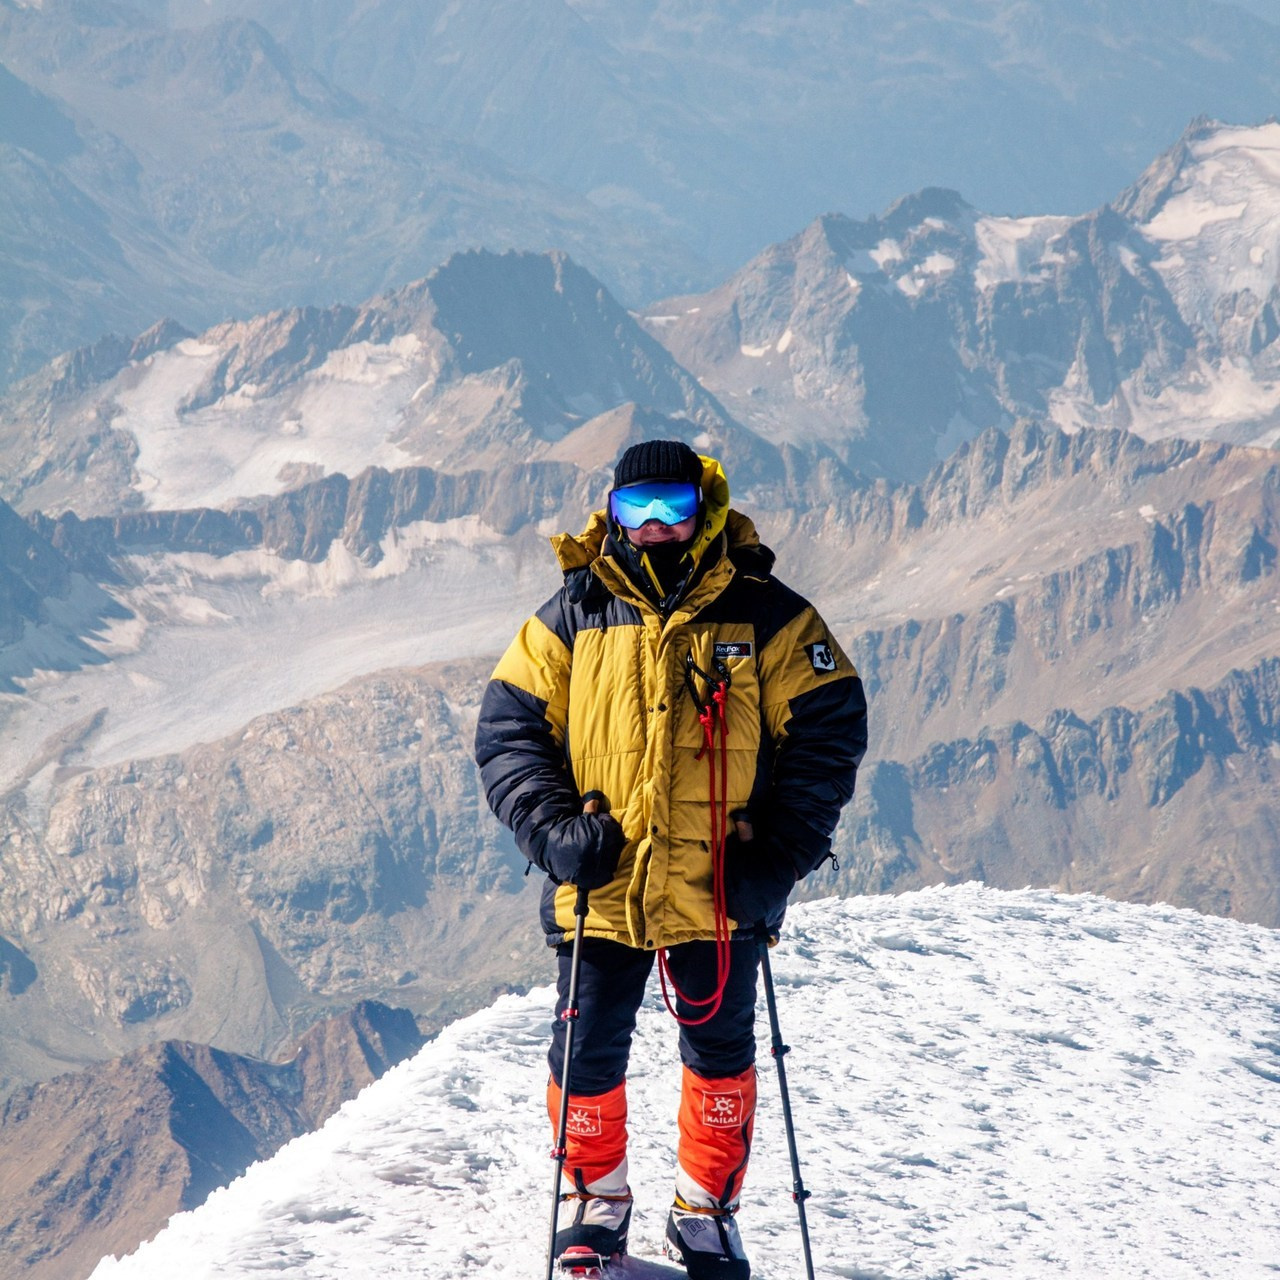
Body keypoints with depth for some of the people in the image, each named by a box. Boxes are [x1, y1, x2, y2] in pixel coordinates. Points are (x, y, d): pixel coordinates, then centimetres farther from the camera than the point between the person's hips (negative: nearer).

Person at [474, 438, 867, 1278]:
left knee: (720, 1050, 11)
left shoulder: (767, 618, -3)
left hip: (717, 891, -1)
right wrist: (554, 827, -13)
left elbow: (827, 733, -1)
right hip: (600, 885, 1)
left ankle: (707, 1213, 29)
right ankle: (597, 1203, 29)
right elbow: (510, 729, 2)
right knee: (589, 1051, 7)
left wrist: (781, 855, -9)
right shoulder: (572, 618, 0)